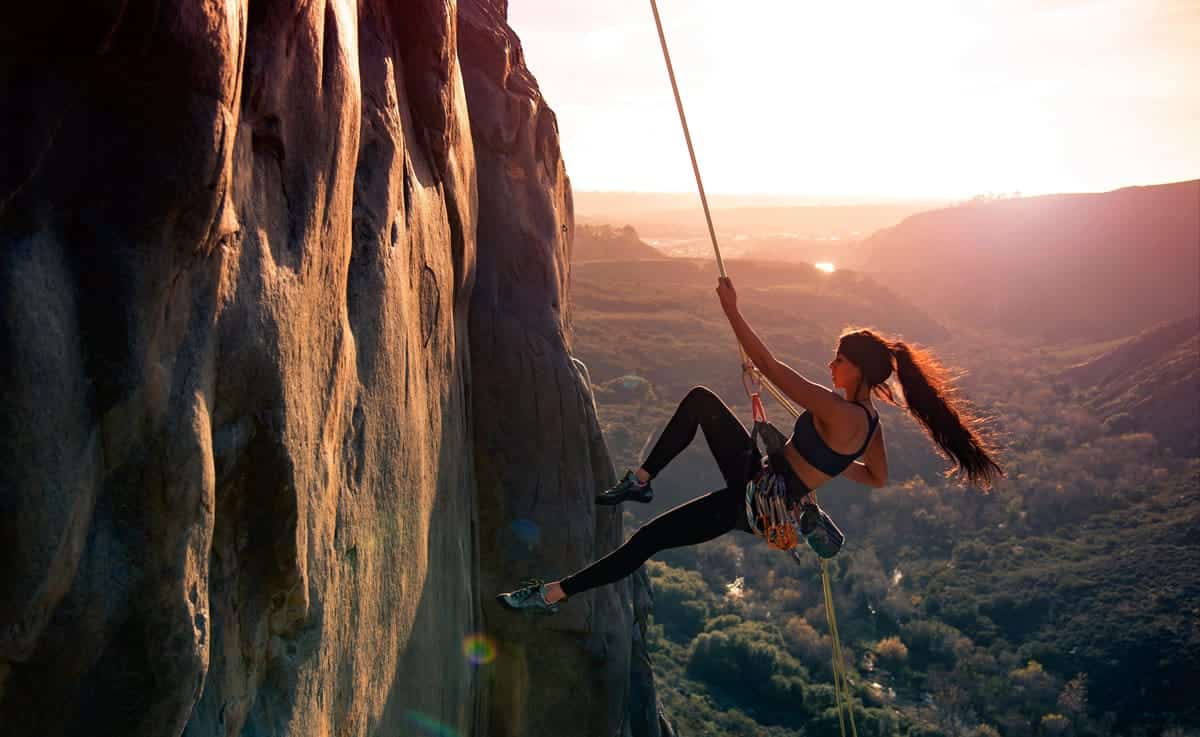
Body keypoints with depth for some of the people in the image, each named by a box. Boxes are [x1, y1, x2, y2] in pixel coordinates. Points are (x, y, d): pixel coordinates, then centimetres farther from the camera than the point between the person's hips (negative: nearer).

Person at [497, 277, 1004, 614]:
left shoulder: (838, 411, -27)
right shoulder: (870, 421, 0)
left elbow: (769, 366, -28)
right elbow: (877, 477, 16)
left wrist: (732, 310, -22)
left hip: (753, 502, -9)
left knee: (647, 539, -9)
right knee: (700, 400, 8)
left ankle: (552, 594, 1)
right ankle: (641, 482, 14)